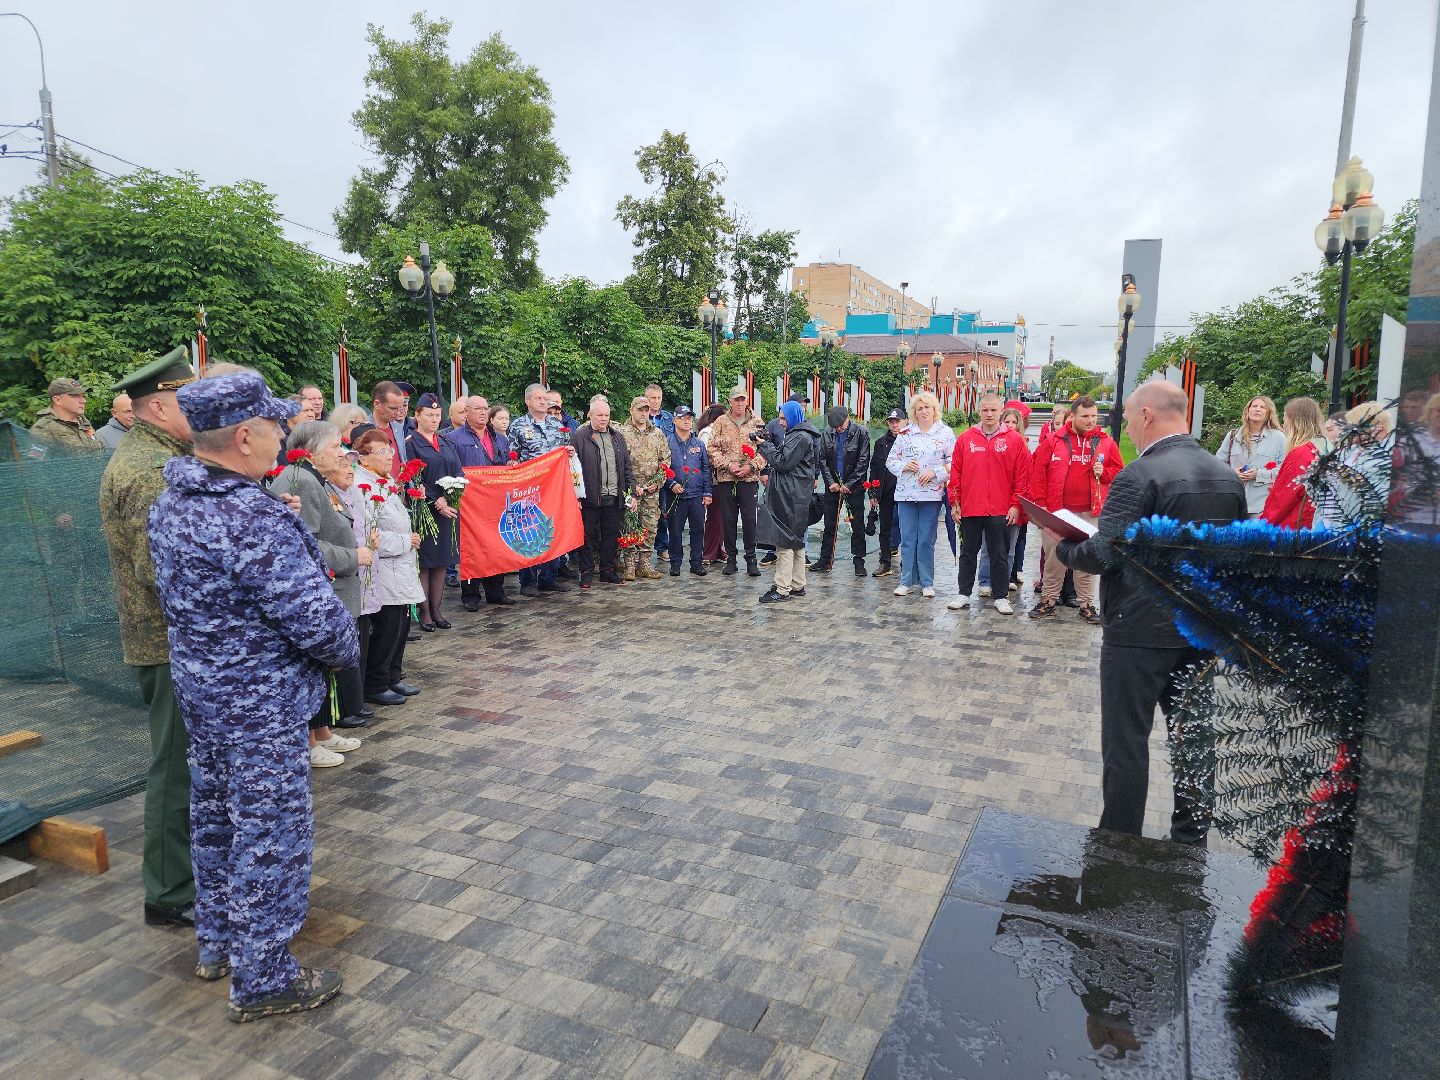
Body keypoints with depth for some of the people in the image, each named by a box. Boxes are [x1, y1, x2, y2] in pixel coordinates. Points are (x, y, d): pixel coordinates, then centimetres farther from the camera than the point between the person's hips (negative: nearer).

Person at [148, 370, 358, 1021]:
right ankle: (262, 980, 20)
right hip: (260, 700, -9)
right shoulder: (254, 520, -28)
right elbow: (316, 617, -27)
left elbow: (173, 596, 11)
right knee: (271, 834, 5)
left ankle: (217, 942, 42)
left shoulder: (169, 504, 1)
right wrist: (347, 652, -8)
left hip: (196, 687, 9)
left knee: (214, 816, 23)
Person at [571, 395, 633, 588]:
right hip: (590, 497, -4)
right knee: (589, 536, 3)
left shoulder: (617, 437, 14)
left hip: (614, 497, 4)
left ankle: (608, 571, 21)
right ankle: (586, 573, 13)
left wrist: (631, 492, 8)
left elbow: (627, 467, 16)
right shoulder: (580, 436, -2)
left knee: (611, 535, 10)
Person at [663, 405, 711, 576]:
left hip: (697, 495, 3)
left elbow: (706, 469, 11)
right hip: (675, 496, -3)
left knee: (698, 530, 5)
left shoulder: (699, 444, 11)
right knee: (675, 530, 4)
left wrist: (707, 492, 5)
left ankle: (697, 562, 14)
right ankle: (675, 563, 14)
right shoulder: (667, 443, 1)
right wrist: (672, 484, -14)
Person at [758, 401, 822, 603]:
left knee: (785, 542, -9)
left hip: (791, 497, -11)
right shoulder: (796, 434, 19)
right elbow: (781, 458, 18)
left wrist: (766, 444, -7)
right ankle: (797, 585, 22)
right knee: (796, 541, 14)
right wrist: (768, 442, 6)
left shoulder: (800, 437, -13)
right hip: (794, 496, 11)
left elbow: (782, 462, -17)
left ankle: (782, 590, -8)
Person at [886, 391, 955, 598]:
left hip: (932, 494, -2)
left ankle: (927, 583, 13)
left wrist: (935, 472, -14)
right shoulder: (905, 434, 8)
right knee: (907, 539, 5)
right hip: (906, 493, 2)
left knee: (926, 540, 3)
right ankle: (906, 581, 13)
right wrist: (904, 466, -8)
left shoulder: (945, 433, 2)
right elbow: (890, 460, 10)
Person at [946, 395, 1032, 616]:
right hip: (969, 508, 2)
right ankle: (964, 594, 22)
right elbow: (955, 473, 5)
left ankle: (1001, 598, 16)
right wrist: (955, 502, 3)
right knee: (968, 553, 12)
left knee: (1000, 555, 7)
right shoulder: (965, 438, 3)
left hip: (1001, 511, -1)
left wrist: (1016, 505, -4)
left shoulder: (1015, 440, -1)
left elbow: (1022, 475, -1)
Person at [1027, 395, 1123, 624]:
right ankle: (1049, 600, 19)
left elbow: (1119, 471, 12)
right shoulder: (1053, 440, 0)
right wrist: (1039, 502, -4)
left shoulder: (1106, 442, 5)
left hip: (1090, 512, 1)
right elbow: (1038, 472, 0)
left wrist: (1103, 473, -9)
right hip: (1056, 511, -1)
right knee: (1053, 558, 8)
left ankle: (1086, 603, 19)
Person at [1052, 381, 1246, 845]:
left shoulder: (1140, 475, -19)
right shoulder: (1228, 477, 5)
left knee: (1126, 742, 4)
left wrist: (1064, 549, -2)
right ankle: (1191, 838, 32)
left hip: (1141, 630, -7)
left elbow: (1101, 556, -21)